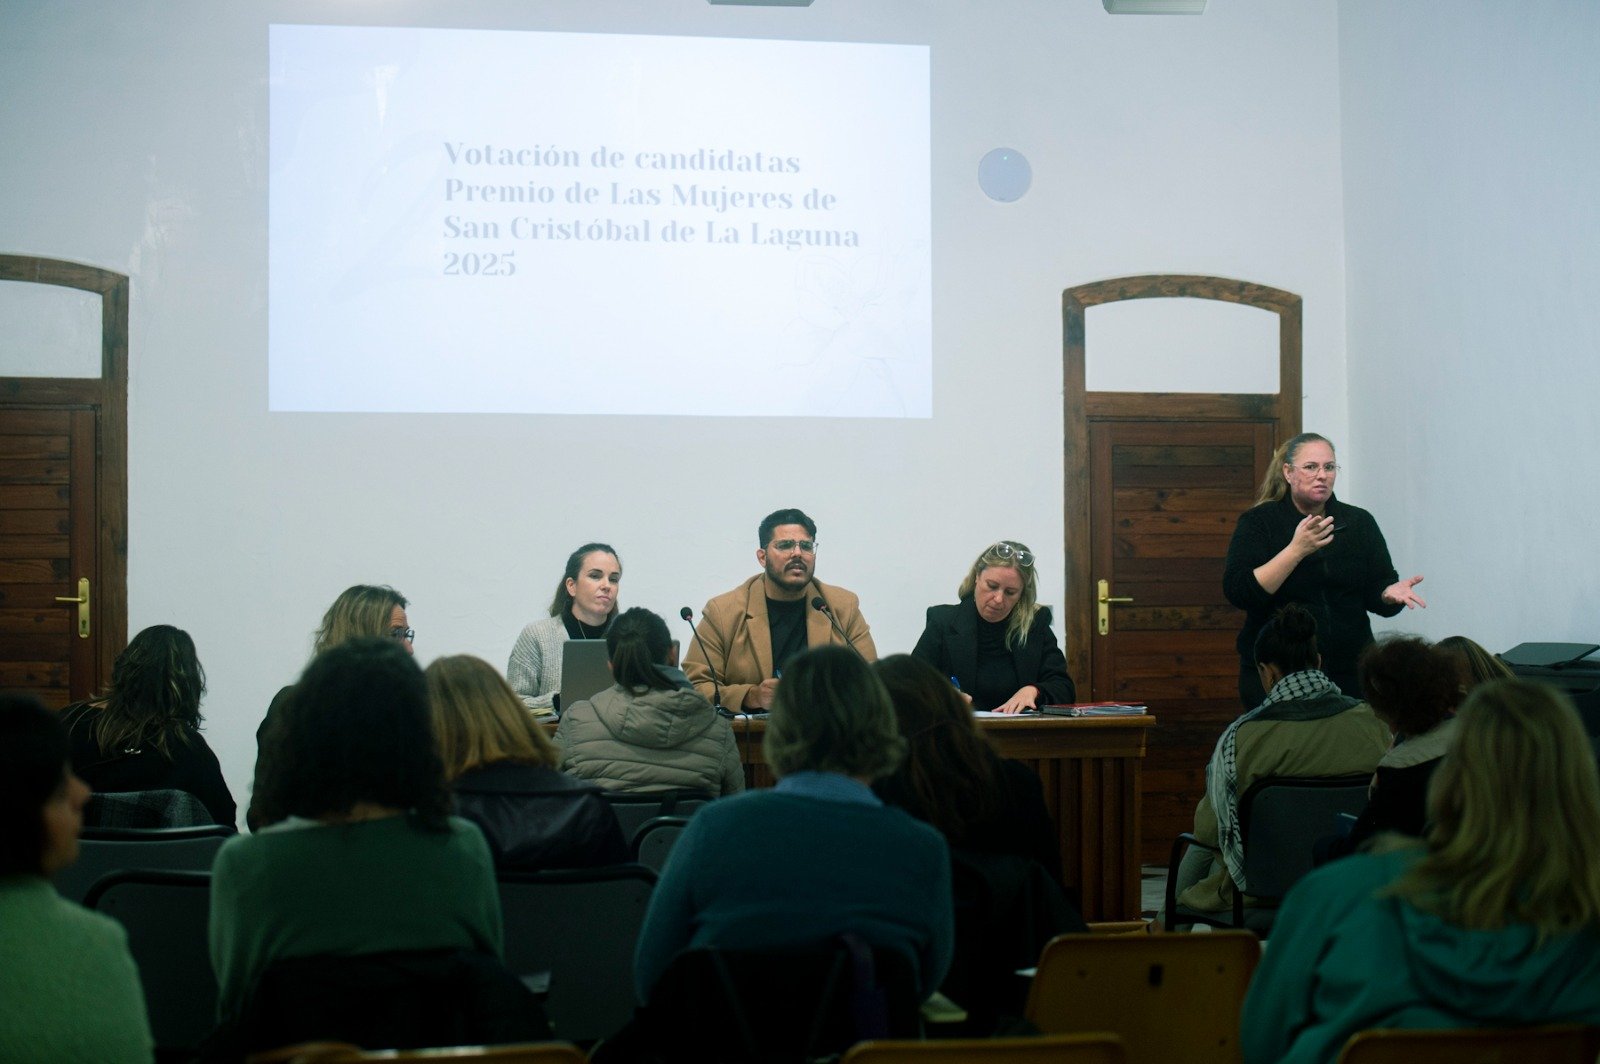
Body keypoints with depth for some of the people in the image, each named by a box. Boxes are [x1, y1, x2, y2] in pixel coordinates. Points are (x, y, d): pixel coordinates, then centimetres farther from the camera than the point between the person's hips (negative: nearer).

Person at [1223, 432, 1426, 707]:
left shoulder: (1359, 523, 8)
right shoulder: (1259, 522, -1)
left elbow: (1376, 597, 7)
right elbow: (1238, 593, -15)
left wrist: (1392, 592, -16)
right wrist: (1296, 550, -22)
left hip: (1348, 674, 3)